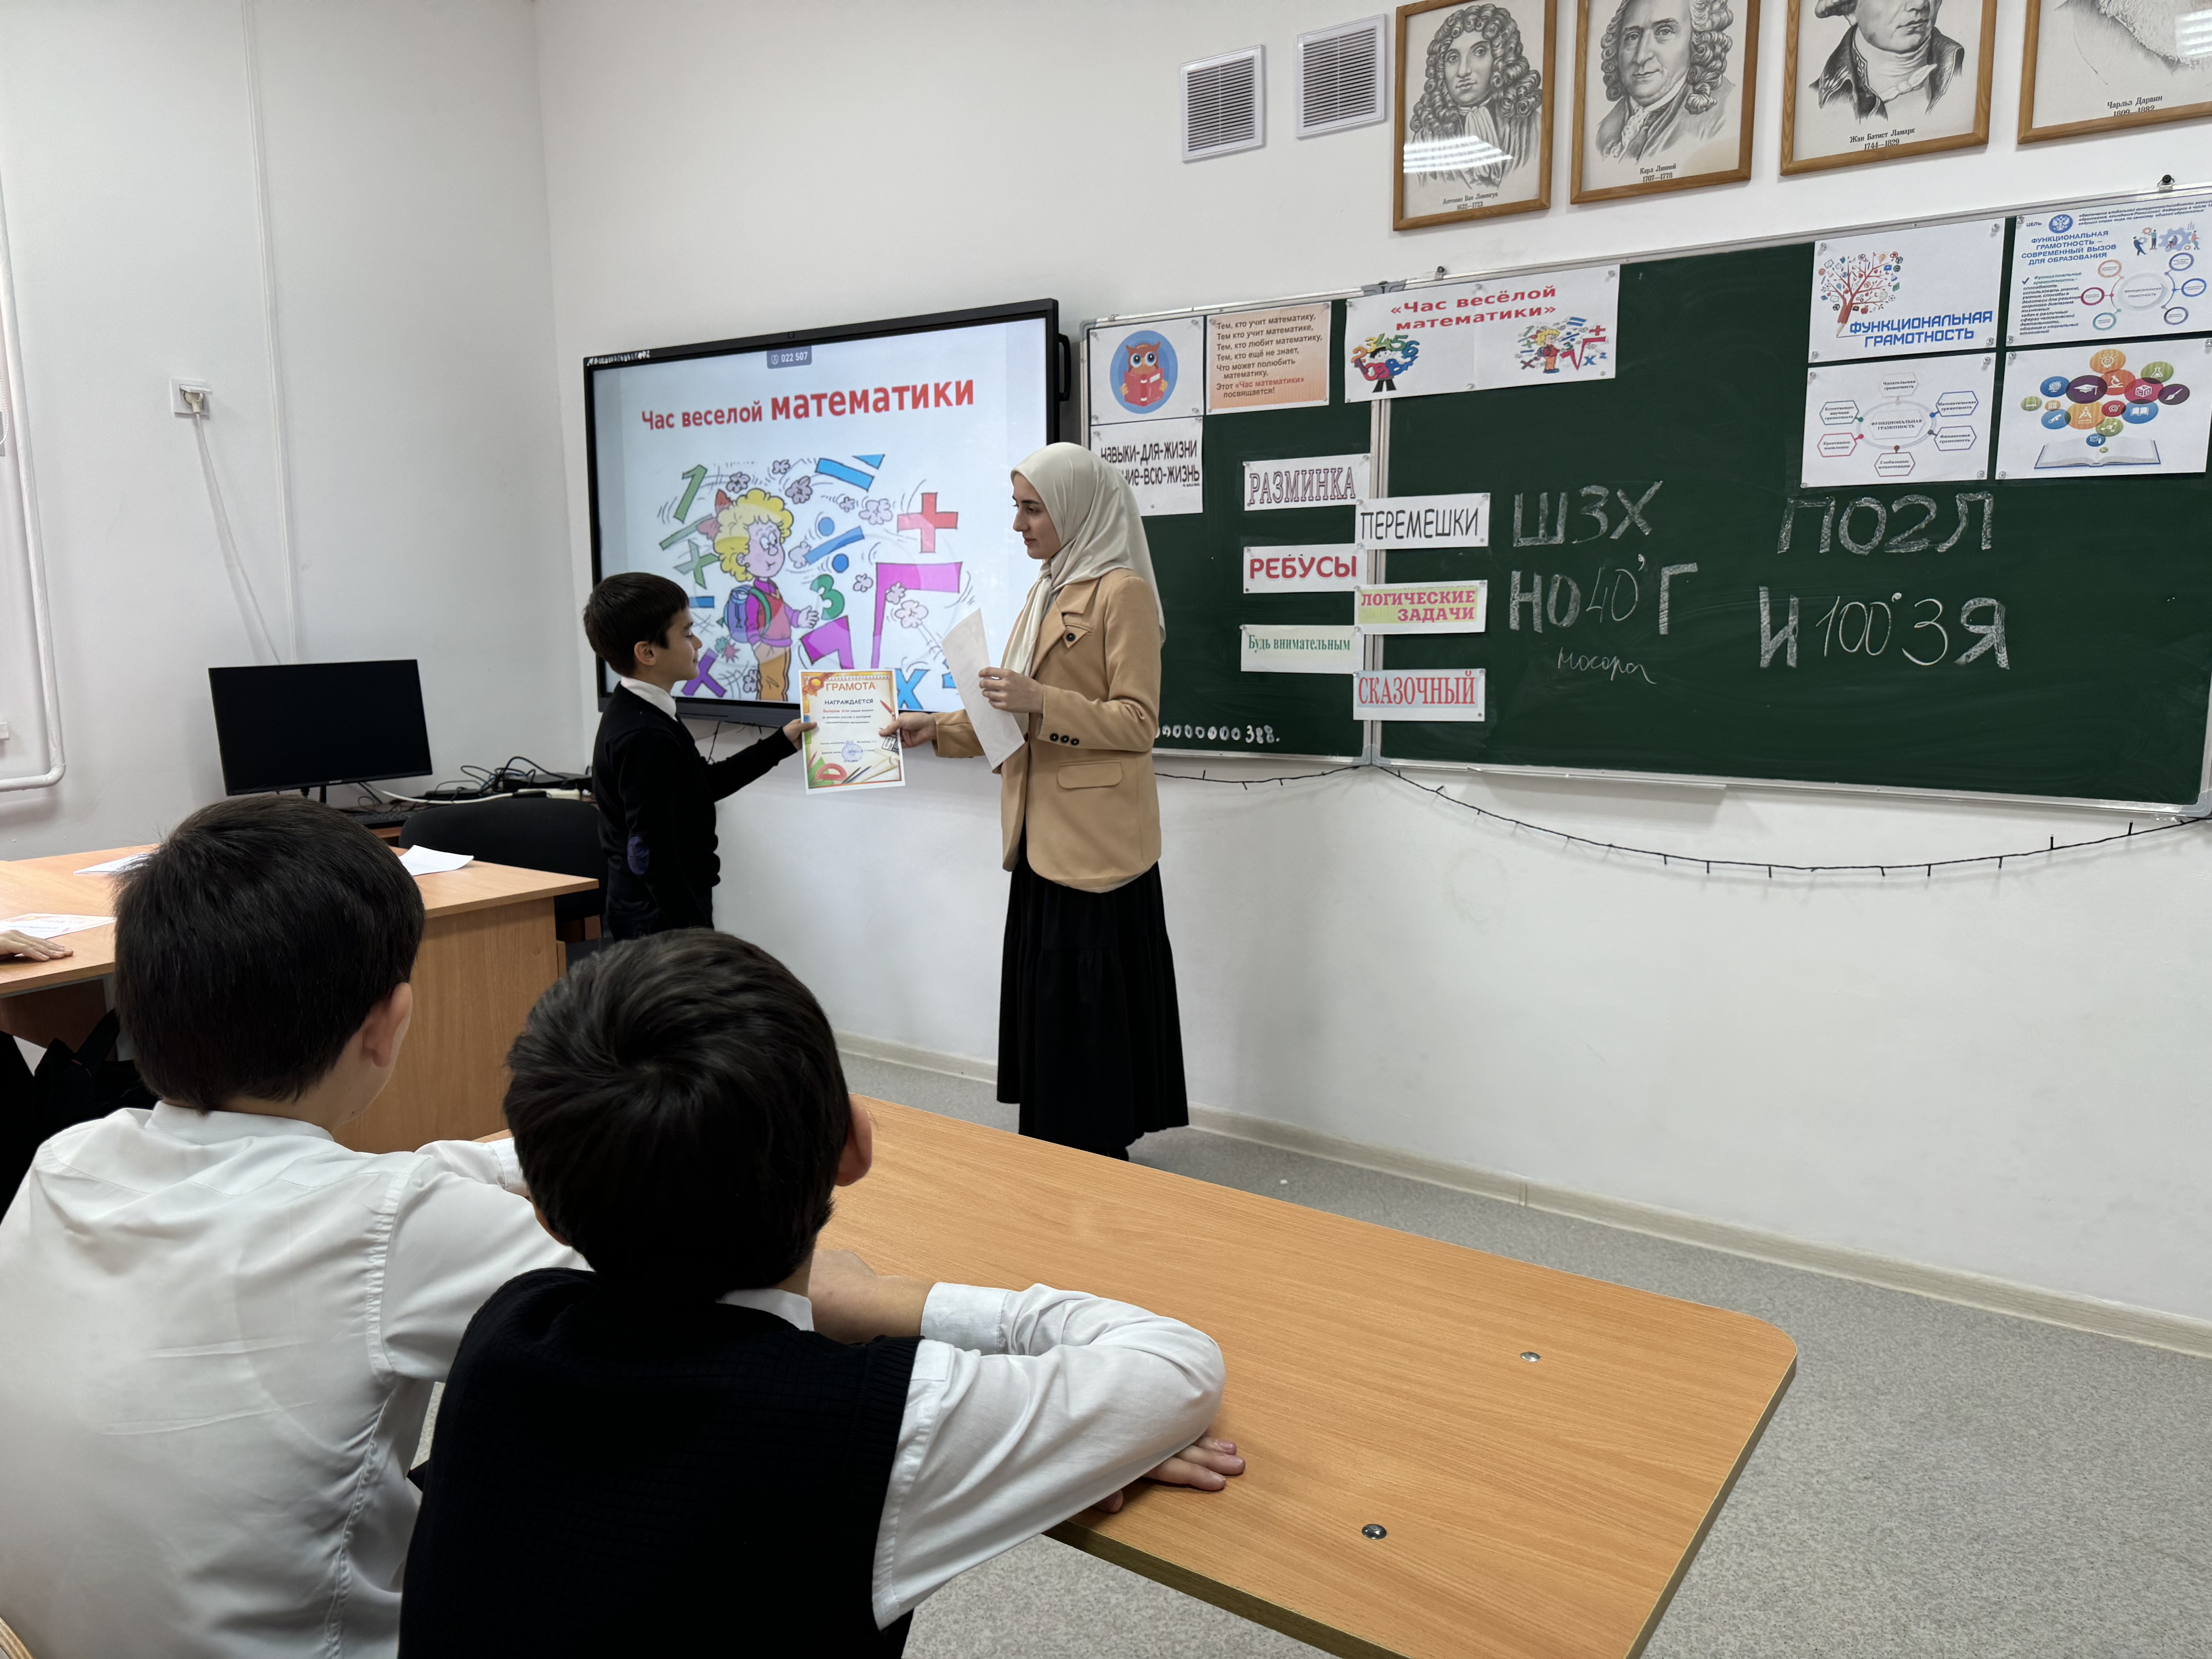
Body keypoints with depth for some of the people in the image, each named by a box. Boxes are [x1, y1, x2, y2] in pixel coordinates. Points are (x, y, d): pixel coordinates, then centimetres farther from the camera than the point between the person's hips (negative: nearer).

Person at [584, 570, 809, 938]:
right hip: (663, 922, -10)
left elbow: (707, 783, 23)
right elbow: (652, 856, -24)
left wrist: (781, 744, 26)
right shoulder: (644, 737, -22)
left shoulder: (637, 715, 11)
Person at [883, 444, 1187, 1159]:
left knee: (1088, 1006, -2)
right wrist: (936, 729, 9)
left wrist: (1040, 702, -24)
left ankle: (1097, 1157, 11)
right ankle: (1053, 1152, 22)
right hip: (1044, 834, 9)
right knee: (1043, 997, 12)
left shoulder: (1121, 591, -9)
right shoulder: (1047, 592, 17)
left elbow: (1137, 721, -15)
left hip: (1095, 841, -8)